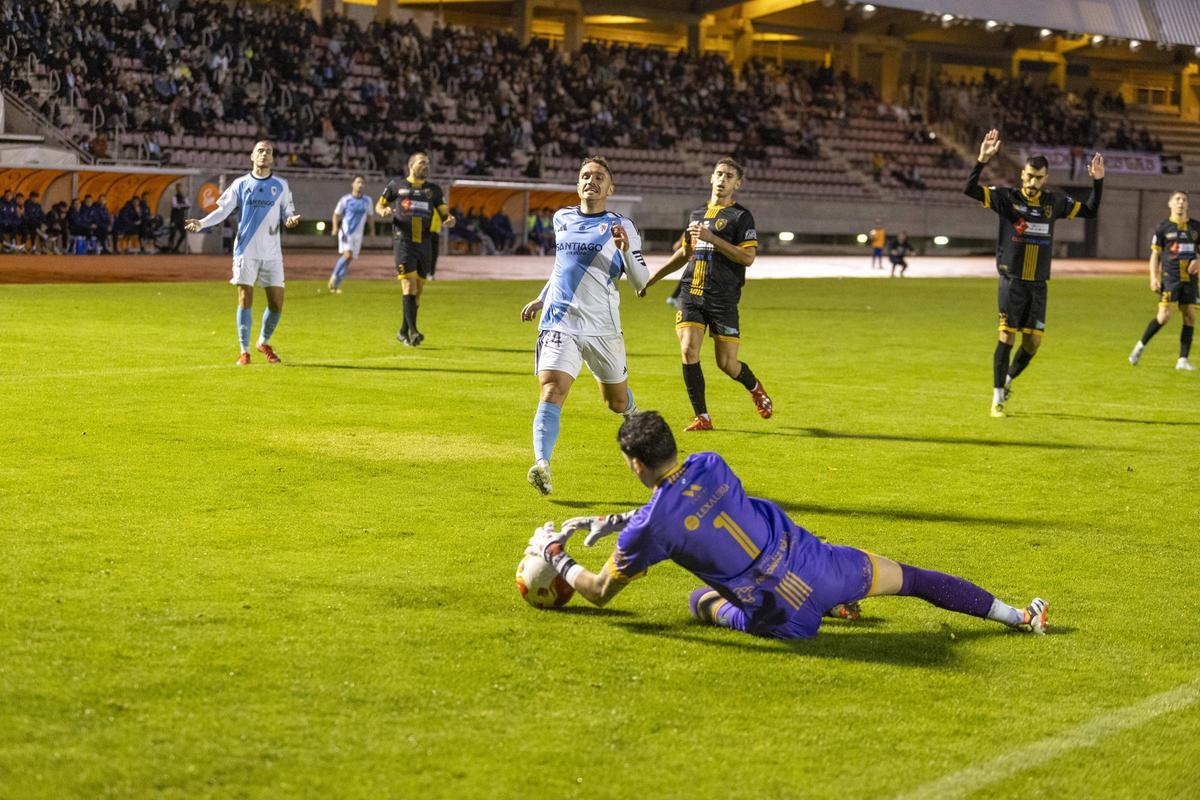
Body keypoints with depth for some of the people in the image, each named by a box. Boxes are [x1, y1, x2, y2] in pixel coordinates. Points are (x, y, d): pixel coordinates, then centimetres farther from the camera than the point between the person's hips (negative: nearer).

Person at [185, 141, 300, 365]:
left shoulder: (281, 185, 8)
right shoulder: (240, 184, 4)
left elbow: (287, 210, 9)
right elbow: (223, 210, 3)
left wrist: (291, 218, -14)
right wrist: (202, 223, -12)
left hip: (272, 253, 1)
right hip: (246, 251, -1)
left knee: (277, 303, -1)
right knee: (245, 300, -6)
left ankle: (264, 342, 24)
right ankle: (244, 351, 4)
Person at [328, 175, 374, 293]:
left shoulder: (367, 201, 7)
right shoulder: (345, 200, -2)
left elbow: (370, 217, 18)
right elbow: (336, 214, 5)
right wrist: (335, 228, -10)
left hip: (358, 234, 4)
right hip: (345, 232, -4)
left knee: (348, 260, 3)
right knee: (347, 254, -23)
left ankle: (336, 284, 12)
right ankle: (334, 276, -6)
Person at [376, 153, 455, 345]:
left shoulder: (434, 190, 13)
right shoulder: (396, 185, 7)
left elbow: (444, 213, 11)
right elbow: (379, 205, 17)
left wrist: (449, 220, -13)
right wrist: (384, 211, -7)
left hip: (424, 244, 4)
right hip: (403, 242, -4)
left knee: (418, 290, 7)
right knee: (409, 286, -15)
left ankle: (403, 332, 19)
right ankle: (413, 331, -21)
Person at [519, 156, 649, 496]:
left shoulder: (621, 227, -1)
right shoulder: (562, 219, 10)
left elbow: (642, 283, -6)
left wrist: (626, 250, -21)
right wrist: (541, 299, 26)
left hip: (603, 328, -1)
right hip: (560, 323, 1)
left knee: (617, 401, 15)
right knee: (551, 392, -21)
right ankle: (541, 466, -33)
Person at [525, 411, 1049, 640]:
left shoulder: (648, 530, -14)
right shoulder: (710, 466, 0)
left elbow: (599, 592, 2)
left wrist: (552, 553, 18)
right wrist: (610, 521, 23)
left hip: (786, 620, -3)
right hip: (820, 563, 3)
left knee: (700, 601, 26)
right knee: (911, 578, 26)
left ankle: (829, 611, 21)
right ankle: (1018, 616, 28)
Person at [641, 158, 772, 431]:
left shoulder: (741, 216, 0)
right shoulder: (697, 214, 17)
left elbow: (748, 257, -12)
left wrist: (711, 237, -17)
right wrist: (652, 278, 31)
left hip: (723, 299, -4)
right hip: (691, 294, 4)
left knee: (727, 364, -2)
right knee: (688, 352, -11)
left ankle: (755, 388, 32)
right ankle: (702, 417, -3)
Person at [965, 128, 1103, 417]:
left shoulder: (1055, 201, 8)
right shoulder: (1007, 197, -4)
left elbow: (1090, 211, 19)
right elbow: (970, 189, -14)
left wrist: (1098, 182, 6)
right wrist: (982, 160, -27)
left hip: (1038, 284, 4)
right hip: (1013, 281, -4)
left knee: (1033, 342, 3)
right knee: (1007, 337, -7)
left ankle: (1008, 380, 29)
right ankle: (997, 399, 2)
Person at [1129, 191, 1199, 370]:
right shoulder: (1163, 227, 0)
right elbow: (1155, 255, 3)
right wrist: (1154, 278, -7)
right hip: (1170, 277, -3)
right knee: (1164, 315, -14)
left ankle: (1183, 360, 6)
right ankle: (1140, 346, 6)